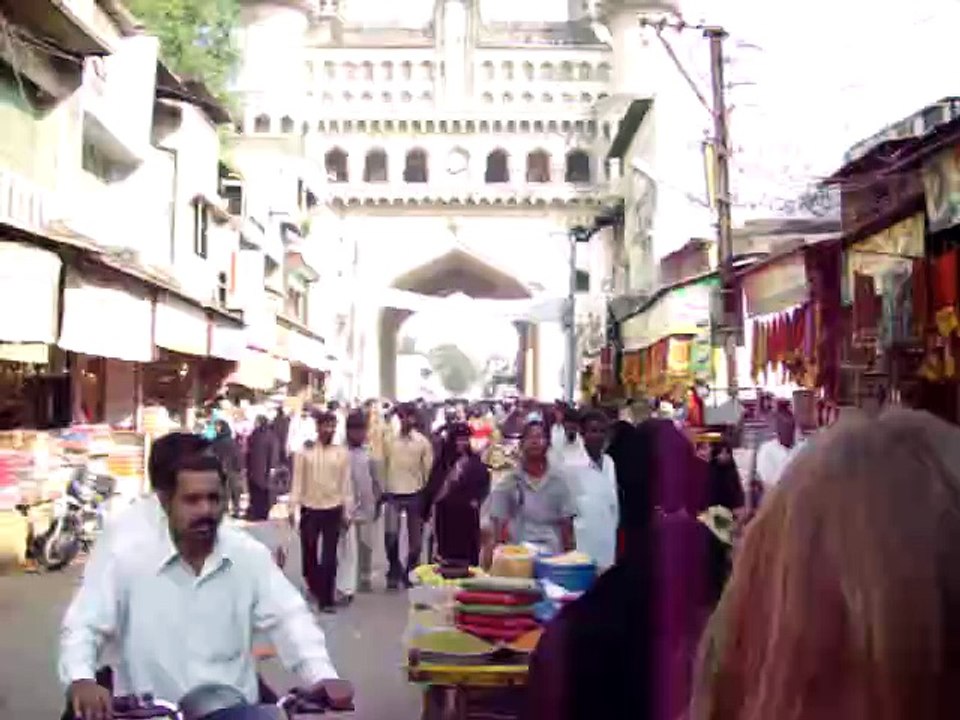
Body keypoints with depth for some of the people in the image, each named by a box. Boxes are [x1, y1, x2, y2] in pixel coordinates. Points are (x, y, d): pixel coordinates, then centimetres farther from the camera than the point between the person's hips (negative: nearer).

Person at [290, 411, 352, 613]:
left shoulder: (342, 453, 0)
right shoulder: (305, 451, -2)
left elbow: (346, 483, 3)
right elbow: (297, 481, -1)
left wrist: (346, 511, 1)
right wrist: (293, 507, -5)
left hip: (333, 509, 0)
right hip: (309, 509, 0)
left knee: (329, 557, 1)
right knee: (308, 553, 11)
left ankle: (326, 599, 8)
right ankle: (315, 586, 36)